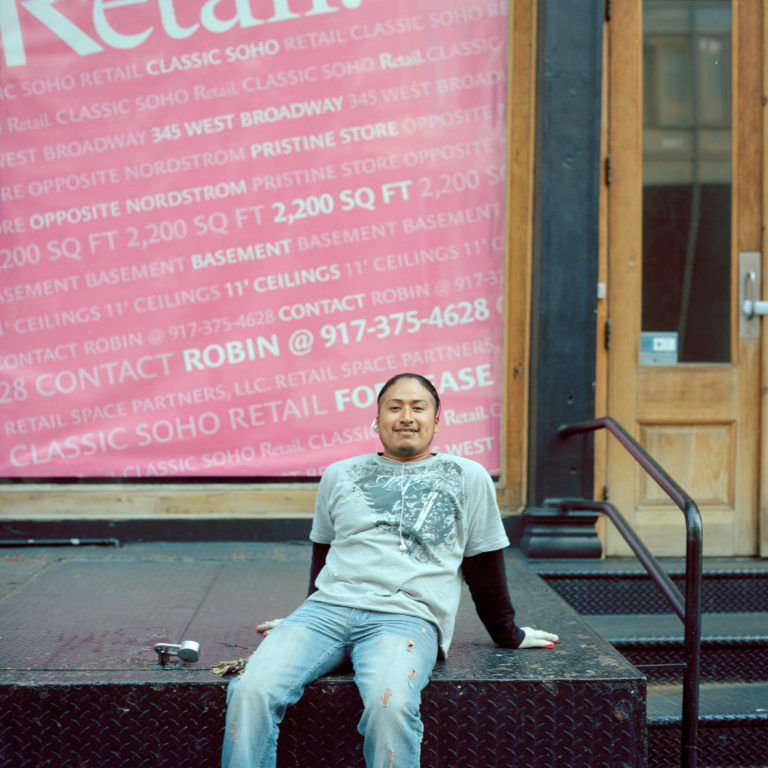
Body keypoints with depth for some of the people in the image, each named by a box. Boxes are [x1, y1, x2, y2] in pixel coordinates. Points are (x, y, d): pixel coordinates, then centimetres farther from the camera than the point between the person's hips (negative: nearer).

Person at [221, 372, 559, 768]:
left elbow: (485, 568, 21)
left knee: (390, 706, -36)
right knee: (252, 690, -25)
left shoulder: (469, 478, 14)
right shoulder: (339, 475, 20)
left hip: (407, 617, -2)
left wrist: (509, 636, 25)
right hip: (328, 607, 3)